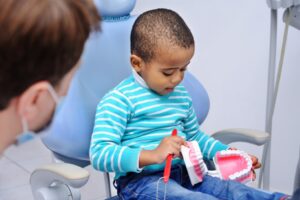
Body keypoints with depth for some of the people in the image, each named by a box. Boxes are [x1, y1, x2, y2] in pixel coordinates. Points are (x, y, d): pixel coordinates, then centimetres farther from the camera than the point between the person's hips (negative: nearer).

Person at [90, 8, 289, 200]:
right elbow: (99, 154, -20)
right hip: (140, 180, -8)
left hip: (181, 173, 9)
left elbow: (194, 136, 30)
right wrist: (153, 155, -32)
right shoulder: (119, 100, -12)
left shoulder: (181, 95, 15)